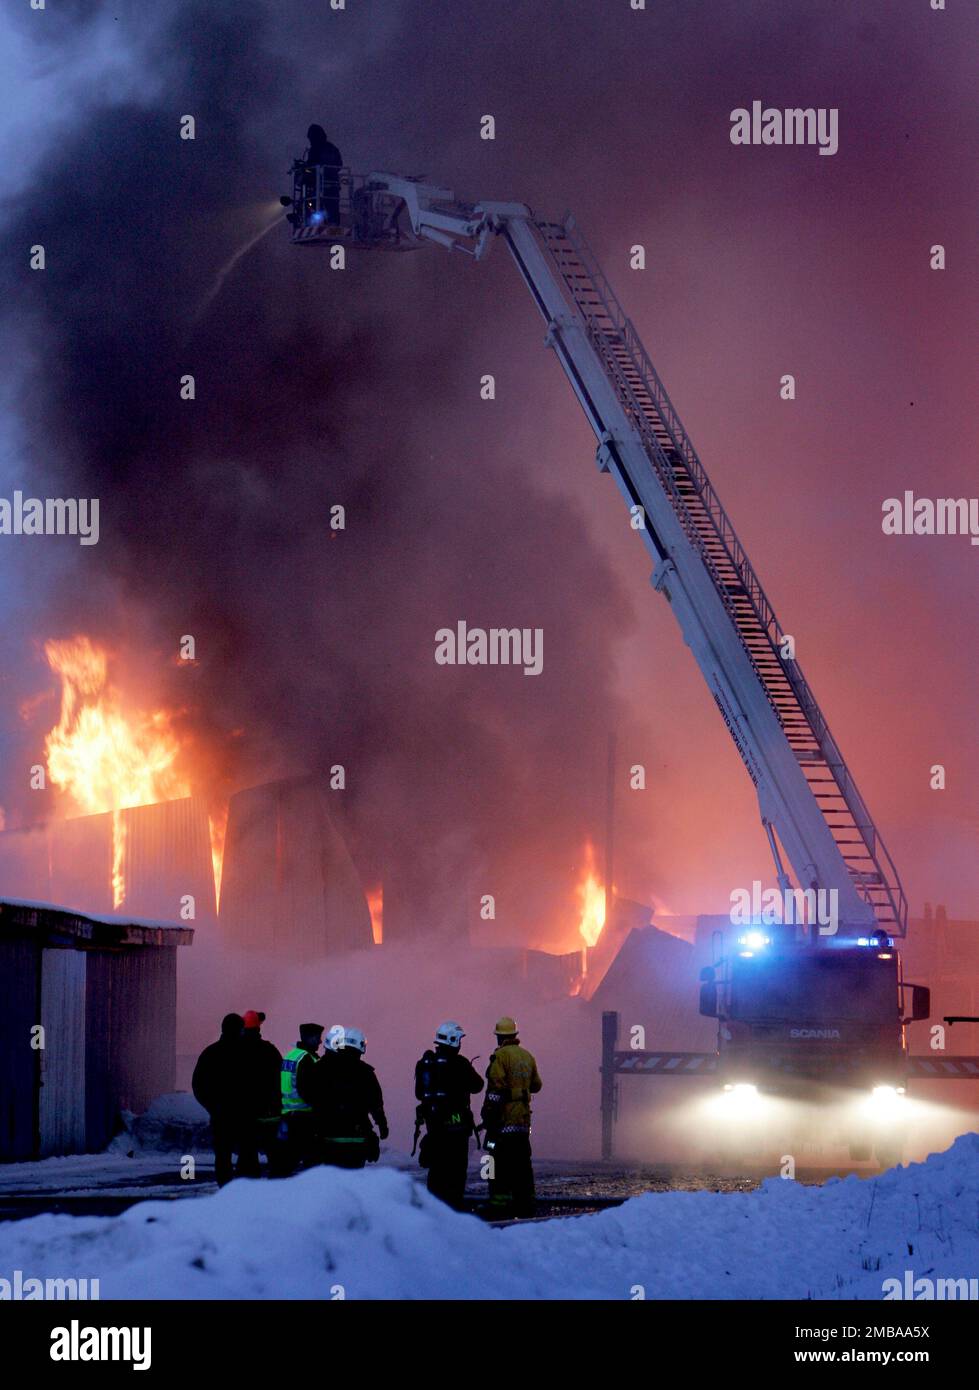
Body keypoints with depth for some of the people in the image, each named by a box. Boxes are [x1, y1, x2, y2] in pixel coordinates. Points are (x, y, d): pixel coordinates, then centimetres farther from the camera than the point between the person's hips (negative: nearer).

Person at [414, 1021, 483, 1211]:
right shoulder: (458, 1063, -12)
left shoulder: (424, 1063, 7)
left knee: (437, 1165, 13)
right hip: (455, 1122, -6)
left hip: (433, 1120, 6)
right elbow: (477, 1086, -3)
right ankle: (454, 1204, -6)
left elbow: (419, 1093, 13)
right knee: (456, 1166, -2)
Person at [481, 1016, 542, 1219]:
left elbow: (495, 1089, -16)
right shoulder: (527, 1056, 12)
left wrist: (488, 1116, -15)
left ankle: (500, 1200, -11)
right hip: (523, 1117, 7)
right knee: (522, 1160, 13)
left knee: (500, 1162, -6)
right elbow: (536, 1085, 21)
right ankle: (525, 1200, 15)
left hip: (504, 1117, -7)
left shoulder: (501, 1056, -10)